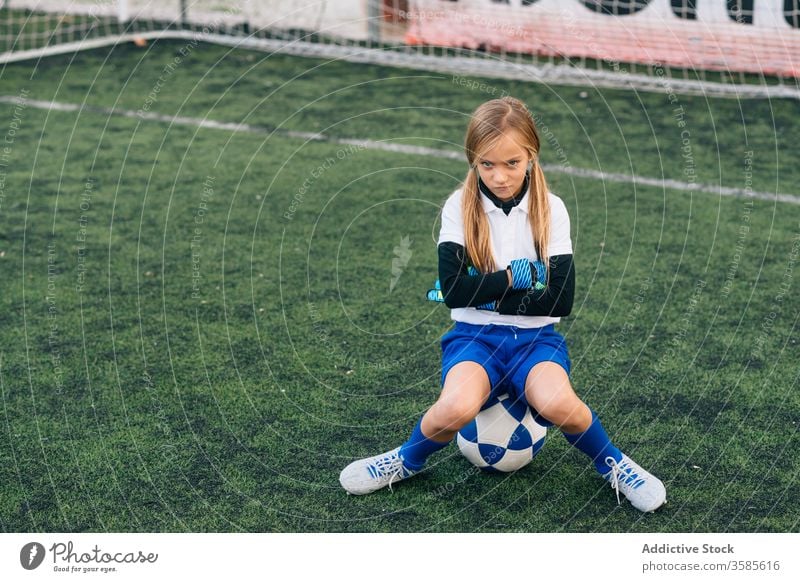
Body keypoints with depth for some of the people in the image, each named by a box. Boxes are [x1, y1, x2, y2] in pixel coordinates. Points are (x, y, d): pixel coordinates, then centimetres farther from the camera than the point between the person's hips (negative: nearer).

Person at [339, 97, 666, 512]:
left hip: (536, 336, 1)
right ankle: (409, 460, 1)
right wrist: (515, 276, -11)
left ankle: (612, 464, 0)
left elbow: (561, 299, -8)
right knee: (455, 408, -32)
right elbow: (453, 290, -12)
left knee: (558, 405, -32)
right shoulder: (460, 206, -2)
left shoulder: (550, 209, 0)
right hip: (474, 334, 0)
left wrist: (485, 294, -10)